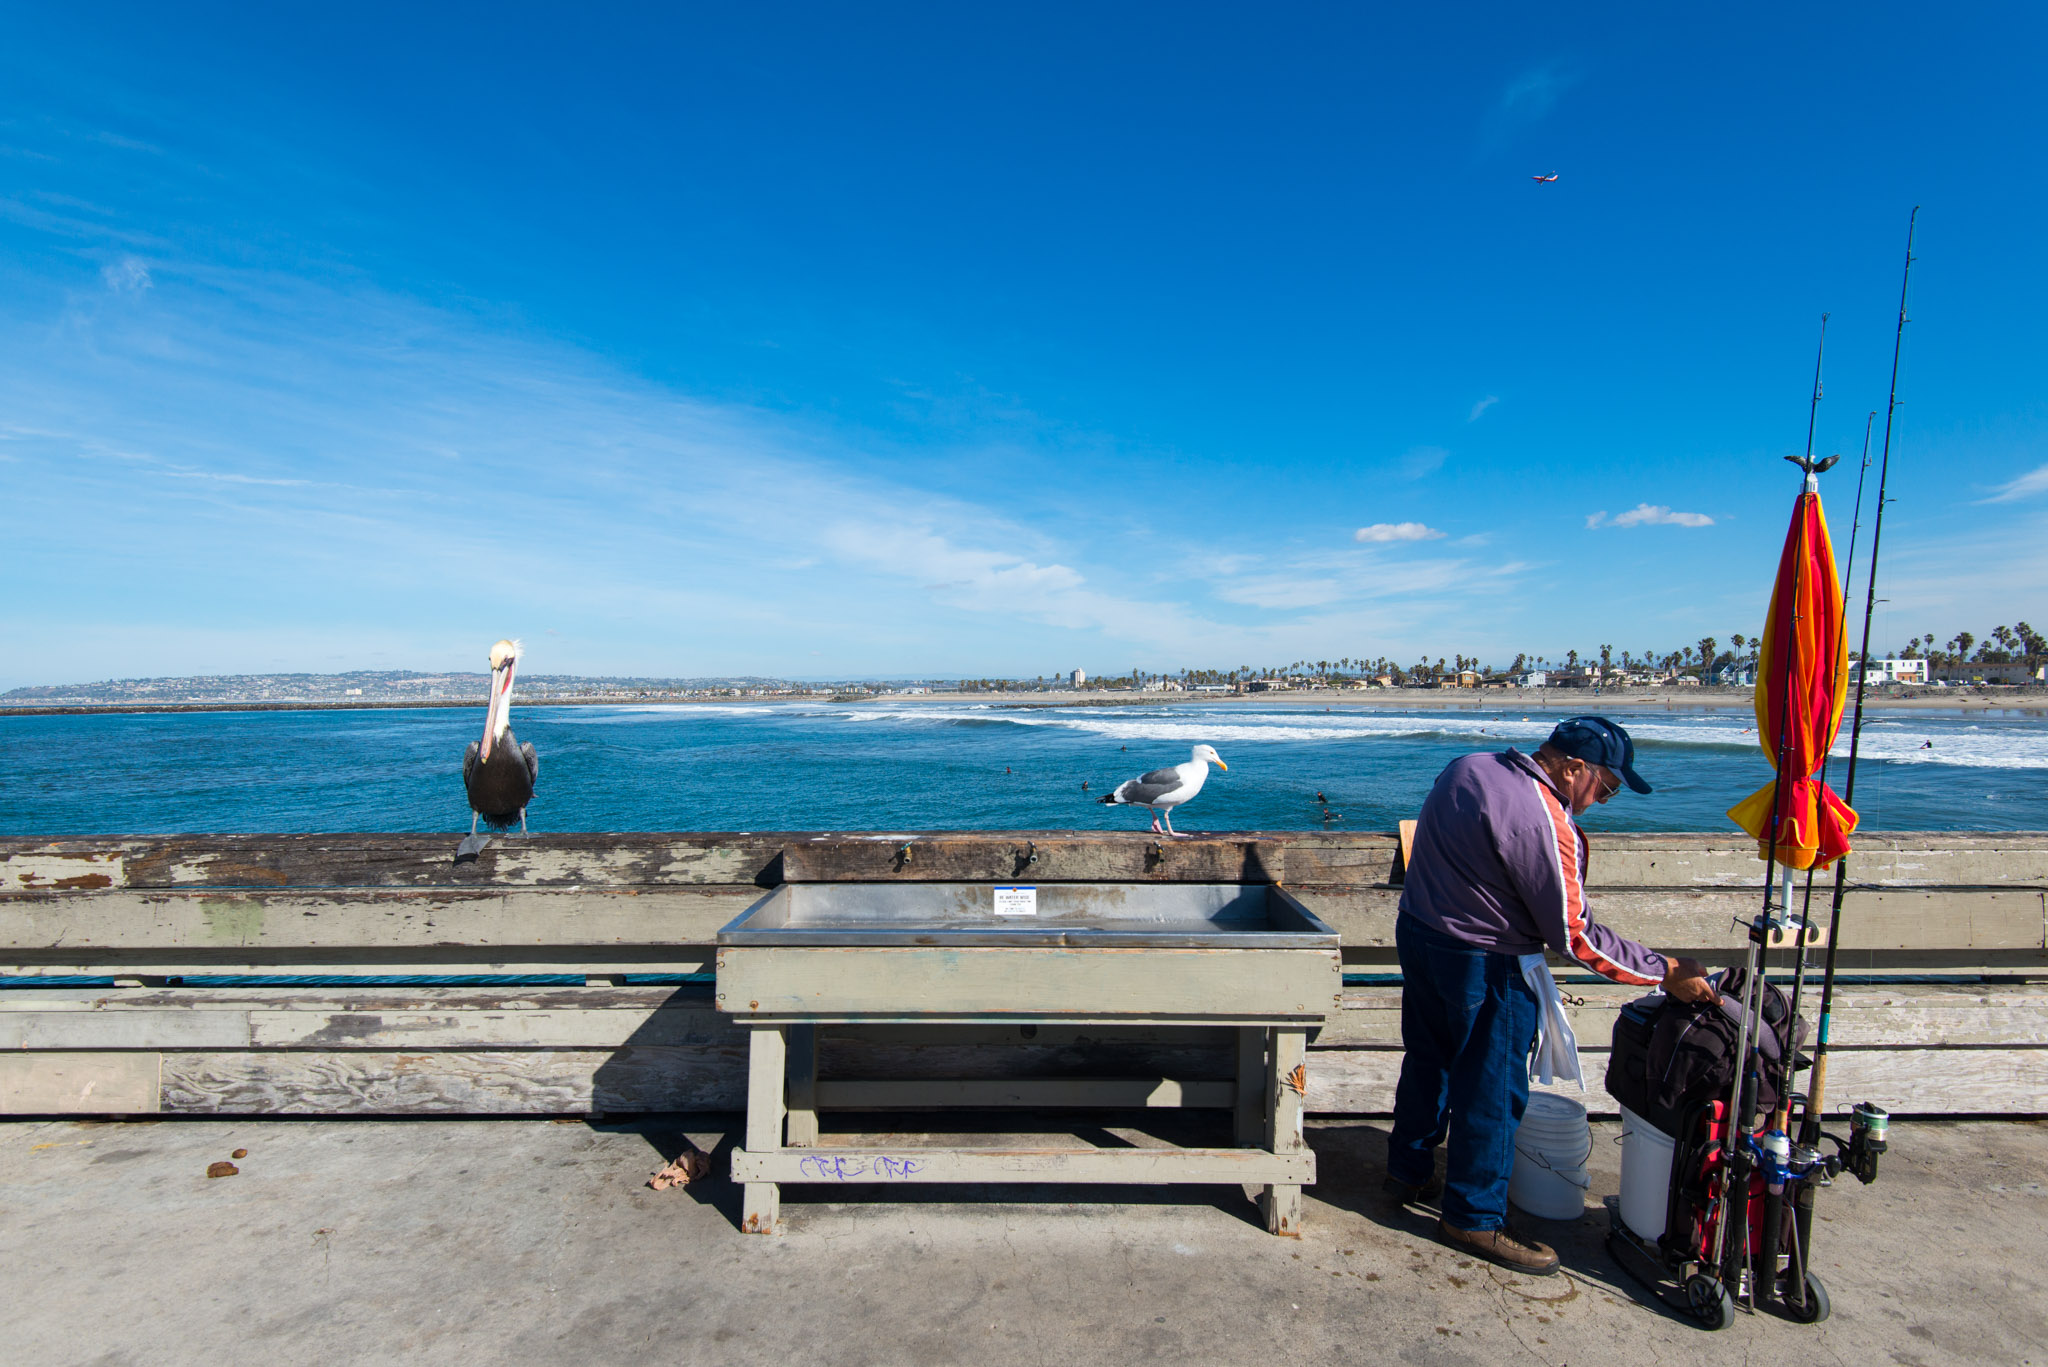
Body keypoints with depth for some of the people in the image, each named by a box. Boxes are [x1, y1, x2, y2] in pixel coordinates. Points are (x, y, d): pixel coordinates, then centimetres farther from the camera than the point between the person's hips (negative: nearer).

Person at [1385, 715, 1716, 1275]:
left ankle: (1409, 1171, 39)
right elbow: (1573, 934, -19)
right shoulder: (1545, 824, -25)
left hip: (1416, 931, 9)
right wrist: (1665, 971, -9)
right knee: (1493, 1091, 8)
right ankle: (1474, 1217, 22)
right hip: (1484, 966, -9)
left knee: (1427, 1061, 23)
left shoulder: (1466, 768, 1)